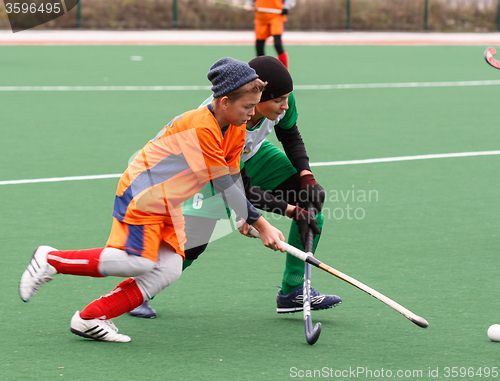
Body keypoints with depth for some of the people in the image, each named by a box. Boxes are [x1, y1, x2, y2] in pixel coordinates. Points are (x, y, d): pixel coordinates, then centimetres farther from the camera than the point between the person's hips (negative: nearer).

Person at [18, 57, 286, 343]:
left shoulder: (236, 130, 3)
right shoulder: (200, 127, -25)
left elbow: (232, 179, 10)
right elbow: (224, 185, -22)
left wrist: (247, 218, -1)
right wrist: (260, 223, -17)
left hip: (168, 205, 9)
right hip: (143, 192, -9)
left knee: (169, 270, -6)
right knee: (138, 262, -21)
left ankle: (91, 318, -7)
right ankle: (51, 260, -5)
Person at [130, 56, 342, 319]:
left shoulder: (282, 101, -28)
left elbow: (290, 136, -2)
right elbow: (242, 189, -33)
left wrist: (306, 177, -17)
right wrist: (292, 211, -36)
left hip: (252, 155, 6)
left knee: (312, 199, -9)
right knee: (192, 243, -16)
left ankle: (293, 292, -1)